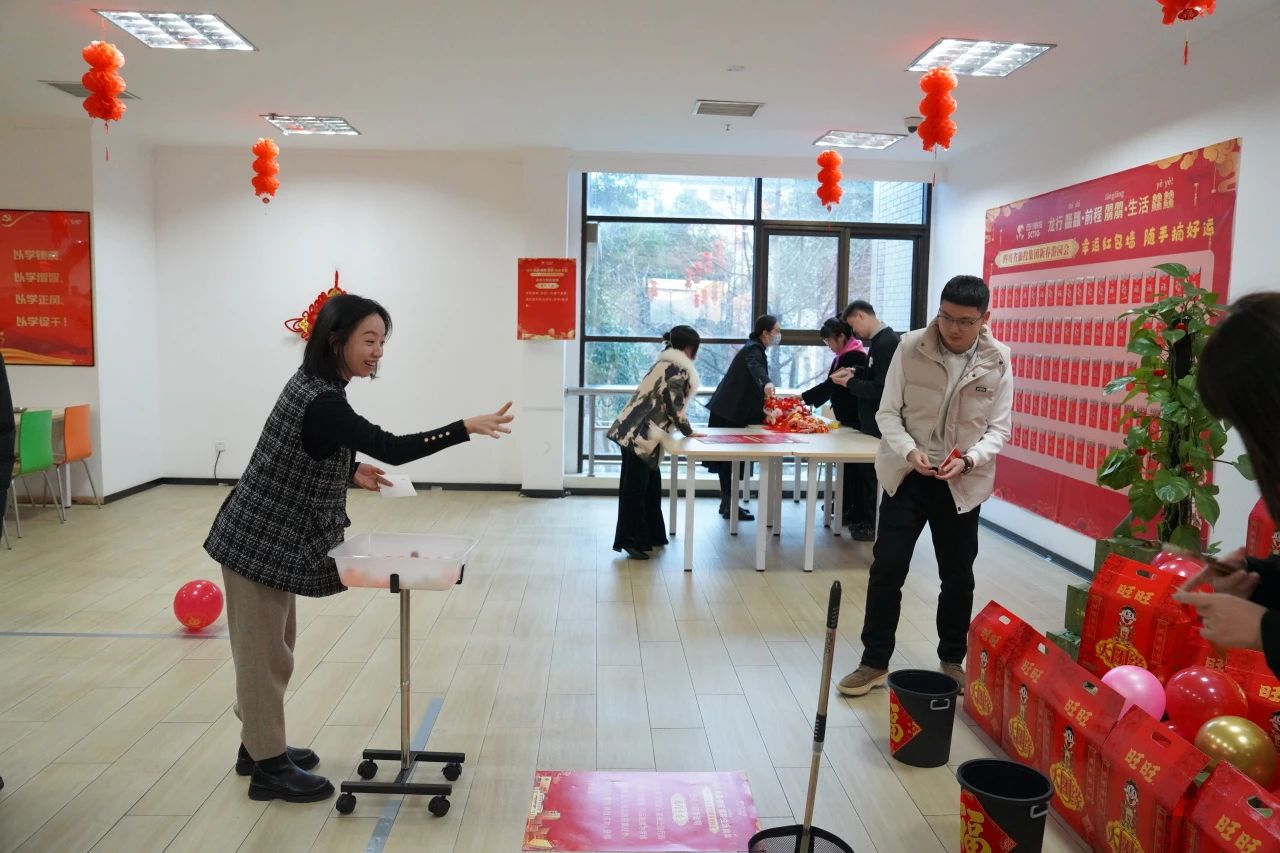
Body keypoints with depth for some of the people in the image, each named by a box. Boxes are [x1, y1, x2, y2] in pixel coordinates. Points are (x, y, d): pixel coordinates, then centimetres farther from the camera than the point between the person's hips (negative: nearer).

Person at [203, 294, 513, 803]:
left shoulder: (313, 384, 4)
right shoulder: (320, 402, -27)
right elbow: (389, 448, -32)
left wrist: (351, 474, 3)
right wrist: (467, 428, -33)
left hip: (274, 537, 10)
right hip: (259, 541, -10)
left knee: (273, 646, 19)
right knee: (264, 652, 3)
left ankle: (258, 745, 34)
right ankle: (268, 767, 16)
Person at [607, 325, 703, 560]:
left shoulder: (666, 364, 19)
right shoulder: (678, 369, -11)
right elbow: (674, 407, -12)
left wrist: (683, 429, 20)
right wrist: (688, 431, 2)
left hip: (636, 432, 10)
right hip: (639, 435, -10)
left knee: (650, 486, 17)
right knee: (635, 488, -4)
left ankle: (650, 536, 26)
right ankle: (631, 540, 2)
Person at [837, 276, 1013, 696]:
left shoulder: (998, 361, -6)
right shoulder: (910, 347, -9)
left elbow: (999, 428, -2)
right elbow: (888, 413, -5)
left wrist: (968, 460, -20)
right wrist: (909, 450, -23)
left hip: (962, 483, 1)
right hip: (907, 475, -1)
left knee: (958, 577, 12)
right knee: (886, 569, 1)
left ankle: (952, 660, 32)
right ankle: (875, 661, 16)